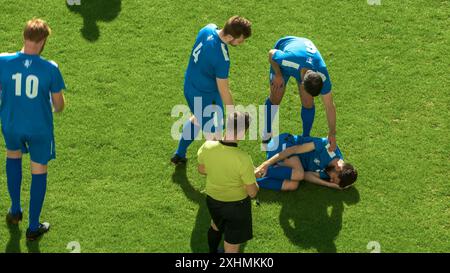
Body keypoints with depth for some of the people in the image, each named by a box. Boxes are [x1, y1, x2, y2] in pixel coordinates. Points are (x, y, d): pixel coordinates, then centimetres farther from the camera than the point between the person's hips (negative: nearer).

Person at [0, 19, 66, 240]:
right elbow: (59, 103, -9)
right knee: (39, 171, 16)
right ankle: (33, 227, 25)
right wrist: (57, 109, 16)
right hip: (40, 128, -2)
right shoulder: (50, 69, -20)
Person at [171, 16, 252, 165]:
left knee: (198, 118, 35)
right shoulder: (221, 58, -36)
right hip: (205, 97, -9)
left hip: (189, 86, 9)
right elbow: (224, 91, -25)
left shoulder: (209, 29, -14)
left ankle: (179, 155, 52)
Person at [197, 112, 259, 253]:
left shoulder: (207, 147, -22)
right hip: (236, 204, -5)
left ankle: (212, 251, 63)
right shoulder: (243, 159, -34)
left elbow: (201, 169, 0)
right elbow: (252, 192, -23)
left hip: (212, 199, 5)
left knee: (216, 227, 37)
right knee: (231, 248, 14)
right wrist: (253, 177, -2)